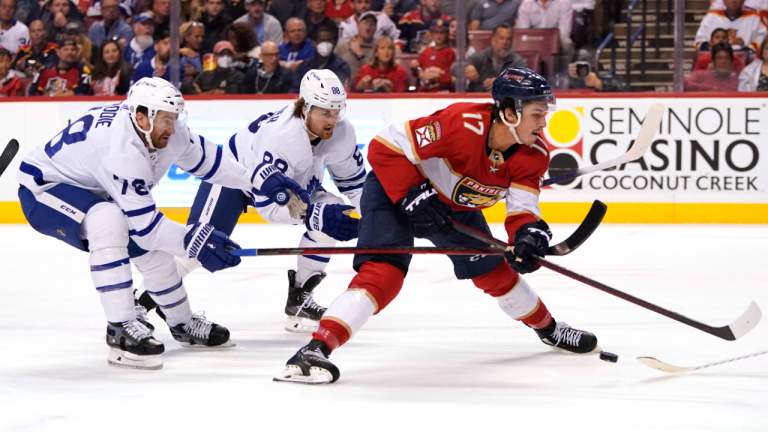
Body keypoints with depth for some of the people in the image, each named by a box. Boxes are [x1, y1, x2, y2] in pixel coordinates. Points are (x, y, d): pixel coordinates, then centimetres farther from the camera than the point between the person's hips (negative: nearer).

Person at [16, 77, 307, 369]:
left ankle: (183, 324, 32)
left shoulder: (162, 130, -11)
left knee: (153, 249, 9)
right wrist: (194, 241, -35)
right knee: (108, 222, -36)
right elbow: (143, 222, -33)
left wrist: (257, 179, -1)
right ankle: (121, 330, -33)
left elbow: (202, 157, 5)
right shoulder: (122, 150, -37)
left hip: (89, 189, 9)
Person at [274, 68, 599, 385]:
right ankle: (315, 349, -33)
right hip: (395, 190, -7)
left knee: (495, 272, 16)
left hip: (456, 206, 7)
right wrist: (413, 195, -34)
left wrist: (528, 233, -39)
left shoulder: (534, 154, -16)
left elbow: (522, 207, -17)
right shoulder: (463, 124, -36)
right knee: (384, 273, -25)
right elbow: (385, 147, -31)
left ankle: (548, 328, 42)